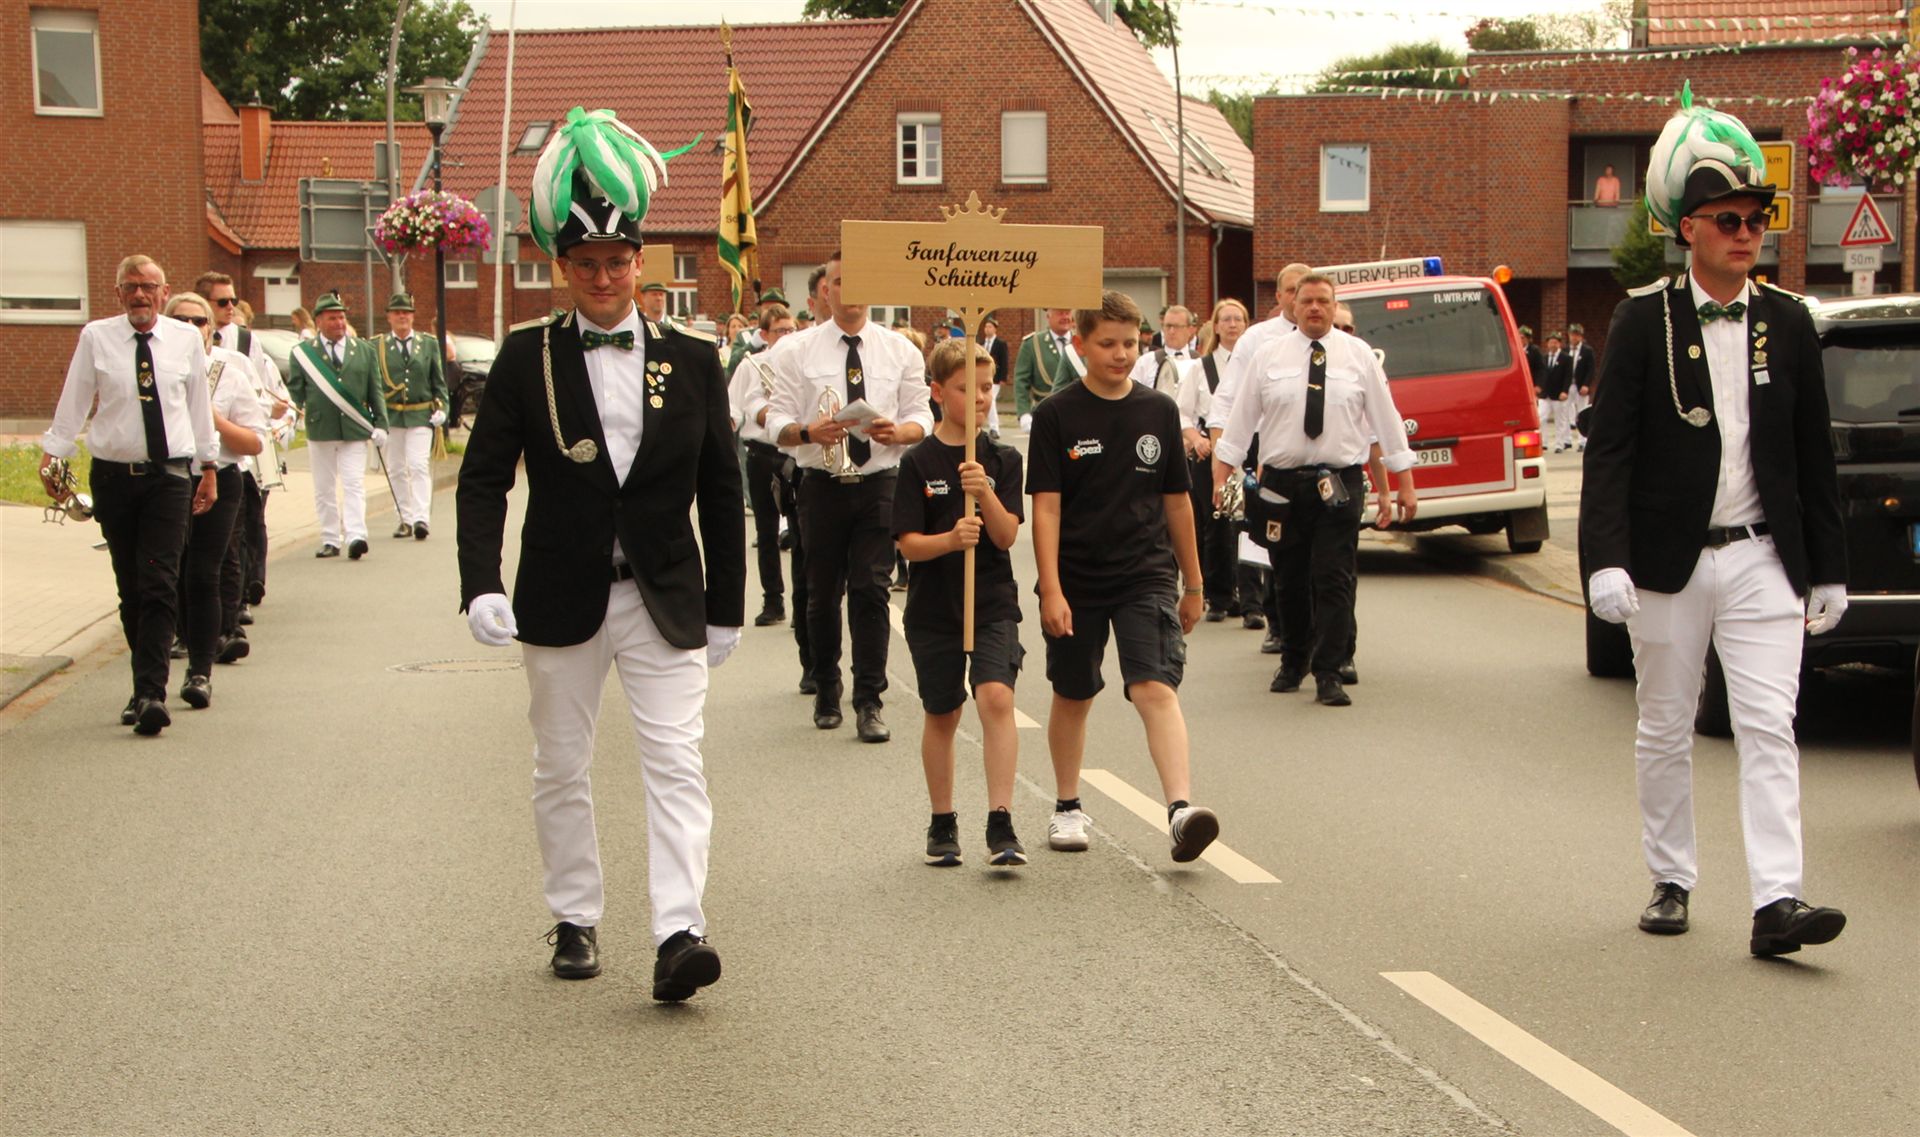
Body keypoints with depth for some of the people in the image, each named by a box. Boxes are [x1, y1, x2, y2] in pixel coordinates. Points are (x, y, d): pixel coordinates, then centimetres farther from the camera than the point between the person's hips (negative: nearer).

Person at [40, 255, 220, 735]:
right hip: (114, 475, 1)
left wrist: (208, 466, 15)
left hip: (169, 475, -1)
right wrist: (52, 453, -3)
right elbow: (73, 402, 4)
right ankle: (146, 688, 19)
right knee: (130, 588, 9)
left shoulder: (186, 339, 3)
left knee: (159, 585, -11)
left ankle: (151, 693, -15)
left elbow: (199, 404, 11)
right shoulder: (96, 338, 1)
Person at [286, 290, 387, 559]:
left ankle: (355, 537, -16)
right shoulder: (303, 352, 4)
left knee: (354, 484, -9)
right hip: (320, 429, 0)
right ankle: (330, 540, 13)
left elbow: (375, 391, 10)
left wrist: (380, 424, 3)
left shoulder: (363, 350, 10)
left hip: (355, 429, 0)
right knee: (324, 489, 6)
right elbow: (294, 392, 4)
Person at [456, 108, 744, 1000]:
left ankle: (678, 932, -14)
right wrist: (481, 586, -17)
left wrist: (725, 608, 6)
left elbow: (721, 492, 7)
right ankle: (575, 919, 25)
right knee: (561, 771, 11)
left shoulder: (692, 360, 3)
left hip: (666, 600, 0)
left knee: (676, 762, -10)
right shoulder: (525, 358, 0)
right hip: (561, 602, 1)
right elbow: (483, 480, -3)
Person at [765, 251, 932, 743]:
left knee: (871, 590, -7)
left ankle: (869, 702, -3)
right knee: (822, 592, 9)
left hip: (879, 484, 0)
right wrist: (809, 432, -23)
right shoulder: (796, 350, 3)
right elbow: (777, 422, -1)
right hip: (822, 484, 0)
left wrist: (897, 431, -18)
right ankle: (826, 689, 27)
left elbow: (921, 418, 5)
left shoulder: (901, 351, 7)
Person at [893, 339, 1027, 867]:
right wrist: (950, 539, -25)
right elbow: (908, 543, -7)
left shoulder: (1002, 460, 2)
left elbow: (1007, 535, -6)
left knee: (996, 696, -19)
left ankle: (1001, 824, -18)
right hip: (934, 608, 0)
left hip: (993, 605, 0)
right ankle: (942, 823, 27)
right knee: (941, 714, 11)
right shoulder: (919, 462, -2)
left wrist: (986, 493, -23)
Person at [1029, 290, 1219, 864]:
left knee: (1157, 689, -16)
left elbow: (1175, 500, 12)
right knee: (1072, 697, 13)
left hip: (1147, 577, 1)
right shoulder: (1057, 414, -4)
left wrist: (1192, 584, 15)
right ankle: (1067, 807, 30)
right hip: (1076, 581, 0)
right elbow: (1046, 505, -7)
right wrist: (1050, 589, -14)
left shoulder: (1159, 411, 4)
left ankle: (1180, 808, -26)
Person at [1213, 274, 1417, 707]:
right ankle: (1293, 663, 27)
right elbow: (1241, 419, 8)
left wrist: (1405, 483, 5)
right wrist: (1220, 477, 3)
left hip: (1338, 485, -1)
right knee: (1290, 581, 10)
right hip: (1282, 484, 1)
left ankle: (1329, 675, -5)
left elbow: (1385, 417, 6)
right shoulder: (1268, 357, 5)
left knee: (1334, 581, -7)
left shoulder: (1358, 355, 4)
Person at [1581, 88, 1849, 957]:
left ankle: (1777, 902, -10)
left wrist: (1828, 572, 7)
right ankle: (1671, 883, 24)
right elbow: (1609, 450, -8)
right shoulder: (1644, 321, -3)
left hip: (1762, 560, 1)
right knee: (1664, 732, 9)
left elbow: (1814, 458, 9)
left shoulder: (1787, 324, 5)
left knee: (1769, 728, -7)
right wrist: (1605, 560, -18)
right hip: (1669, 561, -1)